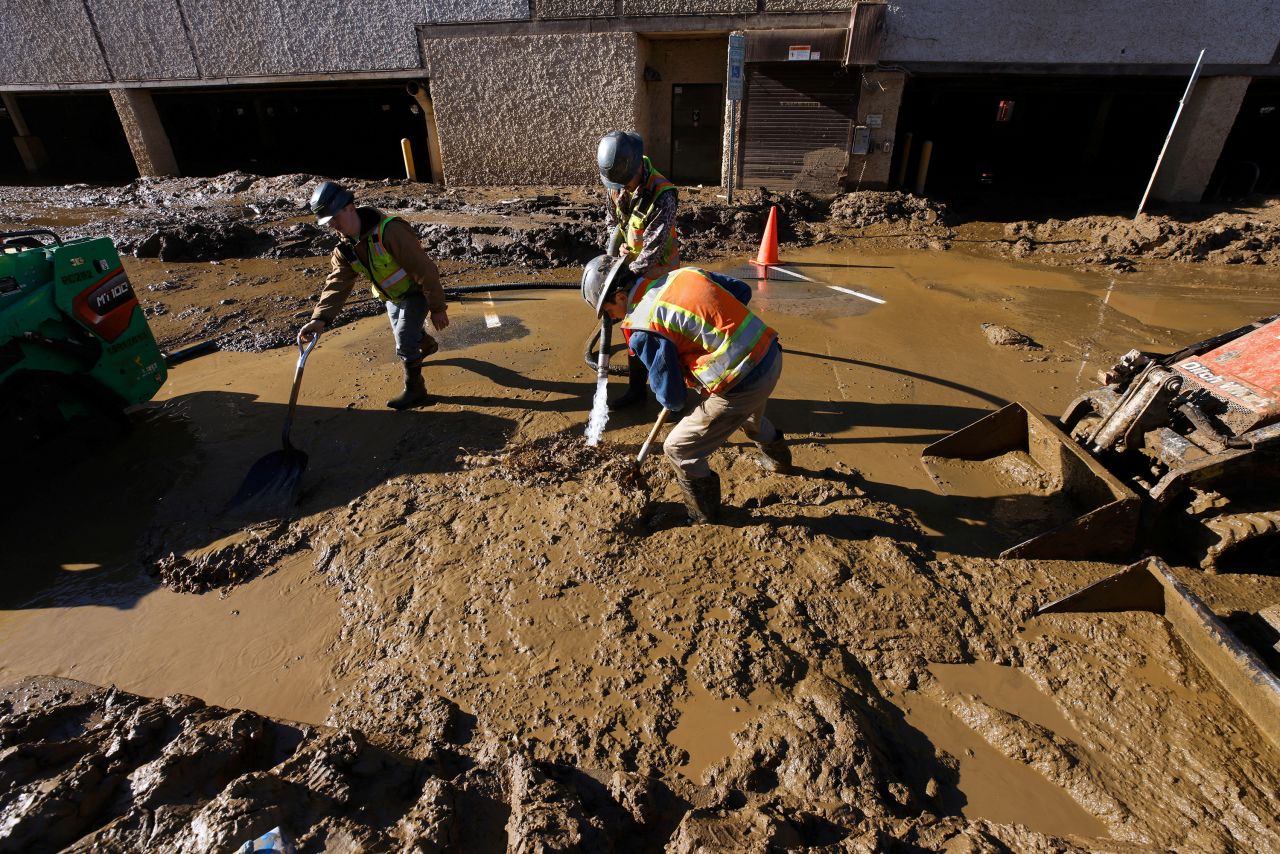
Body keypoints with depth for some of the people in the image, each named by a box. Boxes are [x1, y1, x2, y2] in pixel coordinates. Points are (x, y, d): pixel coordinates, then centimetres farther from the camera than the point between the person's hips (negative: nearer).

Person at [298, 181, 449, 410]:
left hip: (416, 292, -8)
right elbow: (337, 284, -16)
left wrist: (437, 308, -26)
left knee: (404, 344, -12)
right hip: (391, 296, 8)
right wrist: (321, 318, -32)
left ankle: (415, 391, 8)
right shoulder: (345, 248, -9)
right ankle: (428, 345, 61)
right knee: (402, 332, 27)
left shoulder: (390, 231, -34)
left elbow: (424, 270, -31)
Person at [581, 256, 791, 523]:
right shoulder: (685, 273, 4)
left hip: (742, 386, -8)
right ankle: (779, 460, 70)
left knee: (678, 449, 10)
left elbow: (672, 400, -12)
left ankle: (704, 514, 30)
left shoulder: (643, 331, -16)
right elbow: (743, 291, 13)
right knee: (751, 416, 42)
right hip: (773, 356, 8)